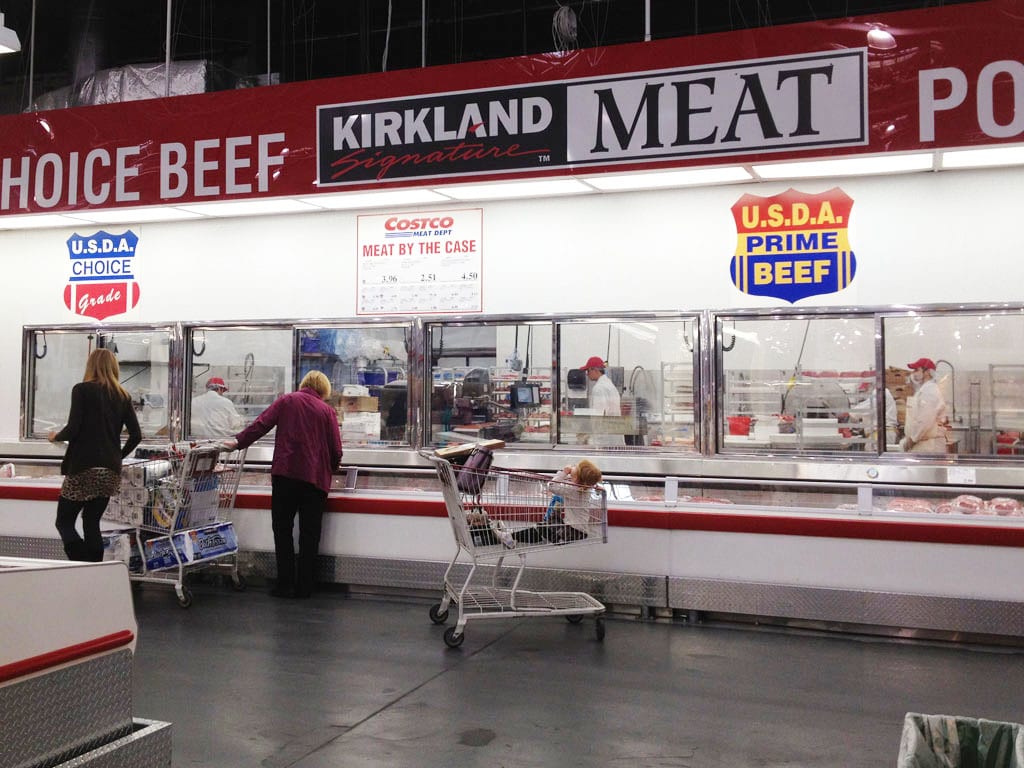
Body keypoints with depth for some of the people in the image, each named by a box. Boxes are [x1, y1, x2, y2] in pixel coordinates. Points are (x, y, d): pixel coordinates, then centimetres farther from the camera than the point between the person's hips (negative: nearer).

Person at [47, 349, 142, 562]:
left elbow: (73, 429, -12)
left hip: (83, 468, -5)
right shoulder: (123, 397, 10)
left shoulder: (82, 390, -4)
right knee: (92, 524, 14)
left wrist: (56, 437, 8)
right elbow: (136, 435, 5)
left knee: (64, 522, 5)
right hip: (110, 471, 5)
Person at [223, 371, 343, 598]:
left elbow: (262, 424, -2)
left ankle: (285, 584, 6)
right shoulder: (327, 411, 7)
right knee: (310, 533, 7)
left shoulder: (287, 400, 8)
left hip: (286, 473, 0)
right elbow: (336, 450, 5)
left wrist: (238, 441, 2)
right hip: (316, 477, 0)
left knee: (282, 529, 8)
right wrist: (329, 470, 22)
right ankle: (304, 586, 9)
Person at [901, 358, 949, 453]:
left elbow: (925, 422, -22)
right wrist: (907, 439, 11)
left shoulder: (930, 391, -14)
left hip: (929, 446, -10)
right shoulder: (922, 391, 19)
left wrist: (911, 440, -15)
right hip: (920, 444, 10)